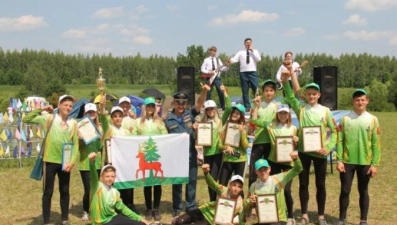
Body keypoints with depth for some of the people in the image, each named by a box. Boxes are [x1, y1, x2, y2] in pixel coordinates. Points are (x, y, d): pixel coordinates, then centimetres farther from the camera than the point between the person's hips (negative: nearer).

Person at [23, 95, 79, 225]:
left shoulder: (73, 123, 3)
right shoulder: (49, 118, -3)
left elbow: (76, 145, 2)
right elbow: (26, 120, -6)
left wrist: (72, 162, -6)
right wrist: (41, 109, -11)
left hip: (65, 162, 3)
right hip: (50, 161, -2)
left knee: (65, 191, 14)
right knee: (48, 192, 5)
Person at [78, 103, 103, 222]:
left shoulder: (99, 128, 6)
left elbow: (100, 146, 4)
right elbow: (79, 146, -7)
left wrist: (99, 137, -11)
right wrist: (80, 138, -25)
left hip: (96, 162, 4)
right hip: (85, 162, -4)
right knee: (88, 190, -7)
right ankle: (85, 211, 14)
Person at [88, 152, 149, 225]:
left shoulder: (115, 192, 7)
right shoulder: (97, 187, -11)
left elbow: (122, 207, 13)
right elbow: (93, 177, -32)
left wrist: (139, 218, 9)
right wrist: (92, 161, -54)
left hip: (113, 218, 6)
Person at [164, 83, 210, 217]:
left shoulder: (190, 114, 2)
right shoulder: (168, 119, -1)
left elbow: (200, 104, -13)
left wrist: (204, 92, -31)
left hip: (191, 153, 1)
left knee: (192, 181, 9)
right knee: (177, 182, 10)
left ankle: (191, 207, 21)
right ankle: (177, 208, 22)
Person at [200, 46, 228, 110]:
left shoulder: (218, 59, 13)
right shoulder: (206, 60, 6)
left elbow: (222, 68, 8)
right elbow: (202, 69, 2)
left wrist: (227, 66, -12)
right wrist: (209, 72, -13)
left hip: (217, 77, 2)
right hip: (210, 77, -1)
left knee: (221, 92, -5)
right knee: (208, 92, 1)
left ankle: (223, 107, 3)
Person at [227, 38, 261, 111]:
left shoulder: (255, 51, 13)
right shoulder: (241, 52, 12)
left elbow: (259, 59, -4)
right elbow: (235, 59, -3)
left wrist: (252, 51, -5)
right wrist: (230, 60, -26)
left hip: (252, 73, -1)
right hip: (243, 73, 1)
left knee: (256, 90, -5)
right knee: (245, 91, 3)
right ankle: (247, 107, 11)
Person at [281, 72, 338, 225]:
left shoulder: (325, 111, 2)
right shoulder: (300, 108, 2)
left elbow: (334, 131, 4)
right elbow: (289, 96, -14)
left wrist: (329, 147, -9)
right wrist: (285, 80, -30)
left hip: (320, 153, 0)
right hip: (303, 151, 0)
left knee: (320, 185, 8)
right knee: (303, 184, 8)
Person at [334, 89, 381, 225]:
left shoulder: (373, 119, 0)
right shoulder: (345, 119, 0)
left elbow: (376, 144, 0)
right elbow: (340, 141, 0)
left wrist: (375, 164, -4)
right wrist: (339, 160, -7)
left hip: (365, 162, 0)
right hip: (347, 161, 0)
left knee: (363, 191, 9)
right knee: (345, 190, 4)